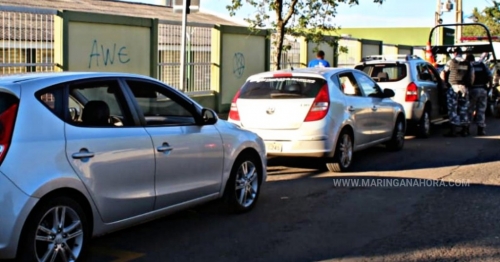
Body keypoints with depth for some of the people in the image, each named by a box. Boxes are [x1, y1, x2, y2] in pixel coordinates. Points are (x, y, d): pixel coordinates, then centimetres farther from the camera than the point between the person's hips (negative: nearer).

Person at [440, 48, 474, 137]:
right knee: (464, 110, 11)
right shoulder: (468, 64, 12)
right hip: (464, 89, 4)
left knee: (452, 110, -2)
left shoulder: (451, 62, 0)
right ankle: (465, 130, 15)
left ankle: (453, 130, -6)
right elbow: (472, 77, 13)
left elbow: (443, 74, 2)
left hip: (454, 87, -4)